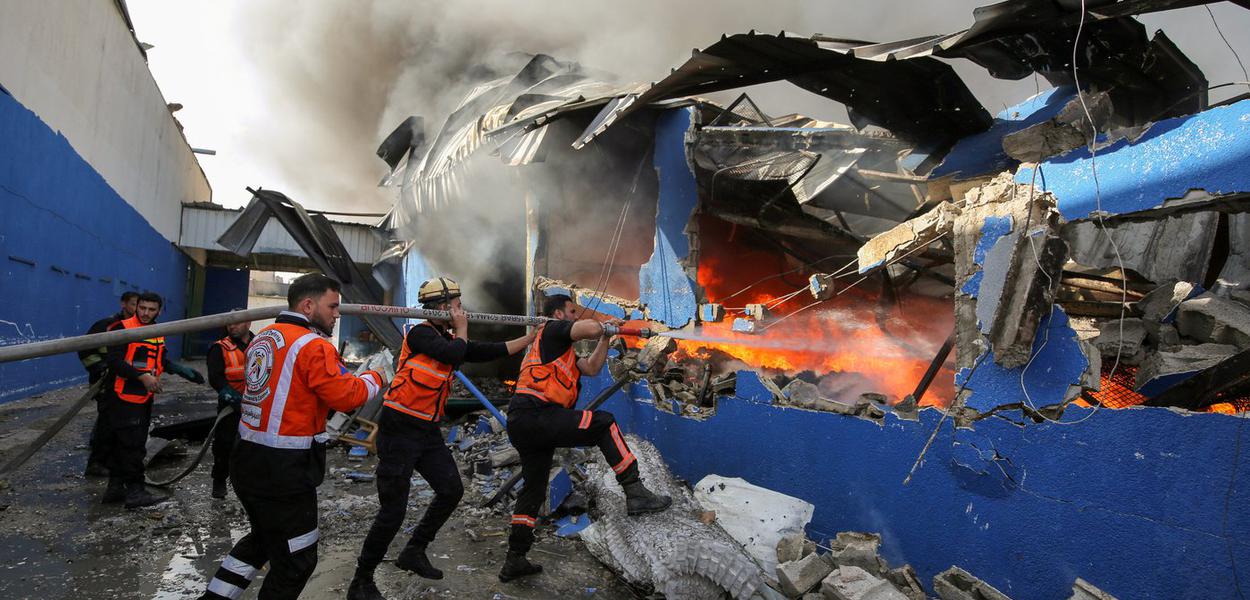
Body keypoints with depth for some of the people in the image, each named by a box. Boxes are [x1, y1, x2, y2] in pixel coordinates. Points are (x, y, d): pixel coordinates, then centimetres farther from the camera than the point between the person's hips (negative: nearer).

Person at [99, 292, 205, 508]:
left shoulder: (158, 334, 13)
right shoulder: (123, 328, -10)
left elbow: (163, 361, 21)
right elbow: (114, 361, -18)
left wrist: (183, 371, 7)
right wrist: (142, 377, -24)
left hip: (145, 399, 8)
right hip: (123, 398, -8)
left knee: (122, 444, 16)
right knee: (131, 444, -7)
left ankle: (115, 487, 24)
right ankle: (134, 490, -2)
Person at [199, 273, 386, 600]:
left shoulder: (262, 338, 10)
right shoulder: (314, 345, -17)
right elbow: (345, 395, -20)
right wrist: (374, 379, -1)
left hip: (247, 461, 9)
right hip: (284, 472, -9)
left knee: (262, 538, 29)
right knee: (296, 561, 7)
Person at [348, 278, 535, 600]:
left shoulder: (451, 339, 11)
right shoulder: (420, 334, -13)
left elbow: (491, 352, 14)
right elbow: (454, 354, -28)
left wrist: (532, 337, 15)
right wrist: (462, 330, -9)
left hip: (428, 432, 9)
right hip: (399, 431, -9)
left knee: (451, 491, 12)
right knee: (393, 511, -6)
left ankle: (414, 552, 29)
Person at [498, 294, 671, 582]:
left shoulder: (560, 350, 31)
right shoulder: (552, 329, 3)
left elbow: (592, 368, 23)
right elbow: (589, 328, -16)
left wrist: (606, 337, 18)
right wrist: (607, 327, 6)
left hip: (521, 425, 10)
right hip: (535, 415, -10)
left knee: (533, 490, 17)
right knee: (604, 423, -9)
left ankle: (514, 561, 24)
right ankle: (635, 493, -15)